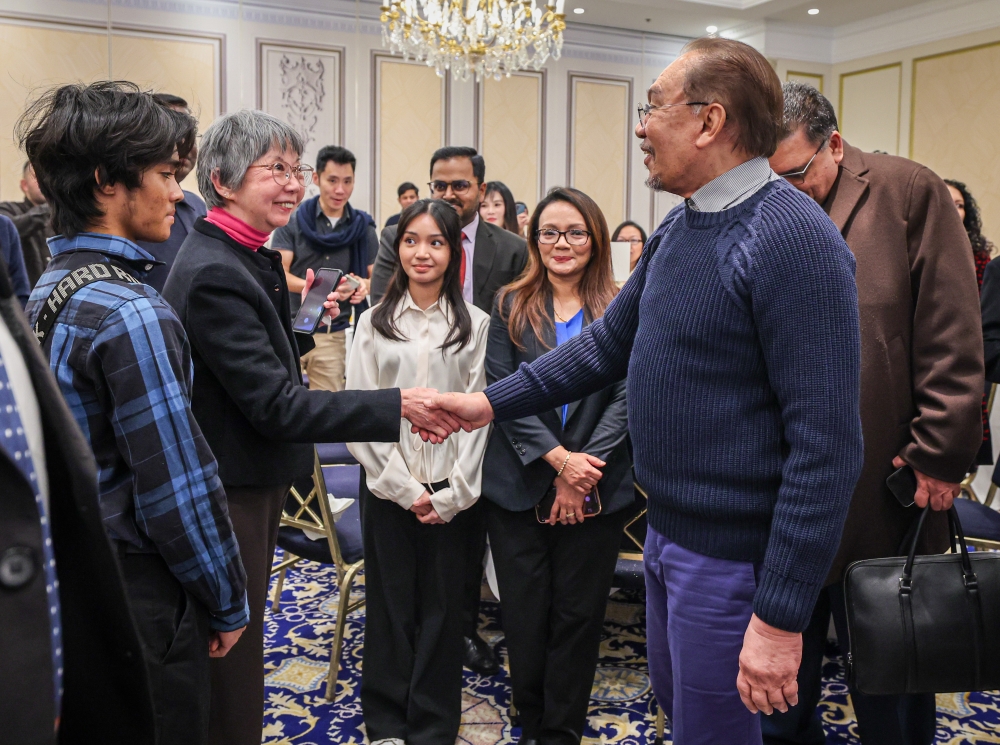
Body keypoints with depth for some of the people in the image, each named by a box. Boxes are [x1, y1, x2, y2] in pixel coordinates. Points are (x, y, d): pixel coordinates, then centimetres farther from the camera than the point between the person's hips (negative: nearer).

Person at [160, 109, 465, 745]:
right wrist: (398, 406, -29)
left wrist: (306, 324, 4)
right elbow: (276, 405, -27)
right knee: (232, 650, 6)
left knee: (244, 637, 23)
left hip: (257, 484, 10)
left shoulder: (251, 257, 9)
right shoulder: (213, 273, -24)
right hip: (230, 495, -10)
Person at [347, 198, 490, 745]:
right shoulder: (375, 323, 3)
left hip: (451, 491, 0)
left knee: (442, 607, 6)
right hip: (388, 487, 1)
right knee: (389, 603, 8)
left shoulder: (474, 324, 2)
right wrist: (404, 488, -8)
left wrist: (452, 494, -9)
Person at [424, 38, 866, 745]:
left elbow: (827, 442, -24)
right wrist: (492, 402, 6)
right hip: (668, 529, 8)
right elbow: (609, 343, 13)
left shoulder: (793, 238, -22)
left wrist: (780, 617, -24)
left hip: (733, 552, -8)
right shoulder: (678, 228, 6)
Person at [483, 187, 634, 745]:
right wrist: (557, 458, -14)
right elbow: (502, 389, -3)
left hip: (598, 490, 0)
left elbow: (625, 396, -3)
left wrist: (583, 470, -13)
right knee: (525, 615, 7)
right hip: (519, 485, 1)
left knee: (578, 614, 8)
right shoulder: (512, 306, 5)